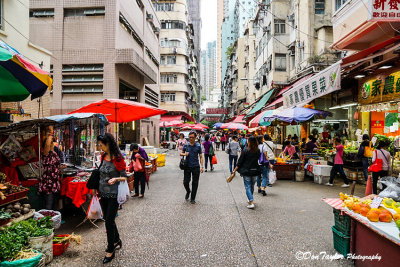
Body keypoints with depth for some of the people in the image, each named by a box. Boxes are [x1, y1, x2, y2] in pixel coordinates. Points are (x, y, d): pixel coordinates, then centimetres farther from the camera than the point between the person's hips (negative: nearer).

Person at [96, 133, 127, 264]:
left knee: (109, 221, -1)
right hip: (103, 193, 7)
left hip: (113, 194, -7)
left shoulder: (118, 159, -16)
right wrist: (96, 189, 20)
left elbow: (124, 177, -13)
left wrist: (116, 179, -32)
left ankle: (110, 251, 16)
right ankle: (117, 241, 39)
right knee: (108, 219, 18)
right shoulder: (104, 156, 5)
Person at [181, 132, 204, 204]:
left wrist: (201, 166, -8)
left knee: (195, 183, 5)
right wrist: (184, 154, -9)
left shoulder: (198, 146, -1)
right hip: (187, 167, 1)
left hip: (196, 167, -1)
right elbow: (181, 153, 15)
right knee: (185, 182, 1)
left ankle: (193, 198, 20)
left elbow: (201, 157, 1)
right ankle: (188, 191, 34)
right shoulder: (186, 145, 2)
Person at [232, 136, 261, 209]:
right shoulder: (258, 151, -2)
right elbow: (258, 160, 7)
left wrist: (235, 170, -3)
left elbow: (240, 162, -10)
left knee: (247, 187, 2)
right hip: (255, 171, 5)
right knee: (252, 186, 21)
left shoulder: (245, 151, -13)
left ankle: (251, 203, -7)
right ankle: (251, 199, 37)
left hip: (246, 171, -4)